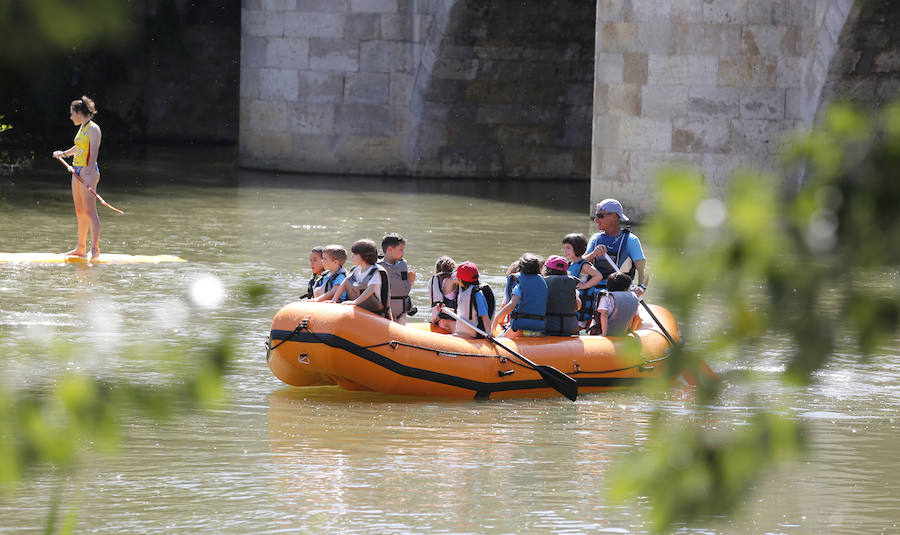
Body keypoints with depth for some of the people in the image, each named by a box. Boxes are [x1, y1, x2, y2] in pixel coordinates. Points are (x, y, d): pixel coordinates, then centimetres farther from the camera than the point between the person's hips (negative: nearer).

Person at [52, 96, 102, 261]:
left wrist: (89, 176, -28)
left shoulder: (93, 129, -12)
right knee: (80, 212, 12)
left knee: (89, 211, -12)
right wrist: (64, 153, 42)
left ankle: (95, 249, -14)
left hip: (88, 170, -10)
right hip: (78, 170, 10)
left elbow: (94, 154, -20)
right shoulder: (82, 128, 15)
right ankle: (81, 248, 17)